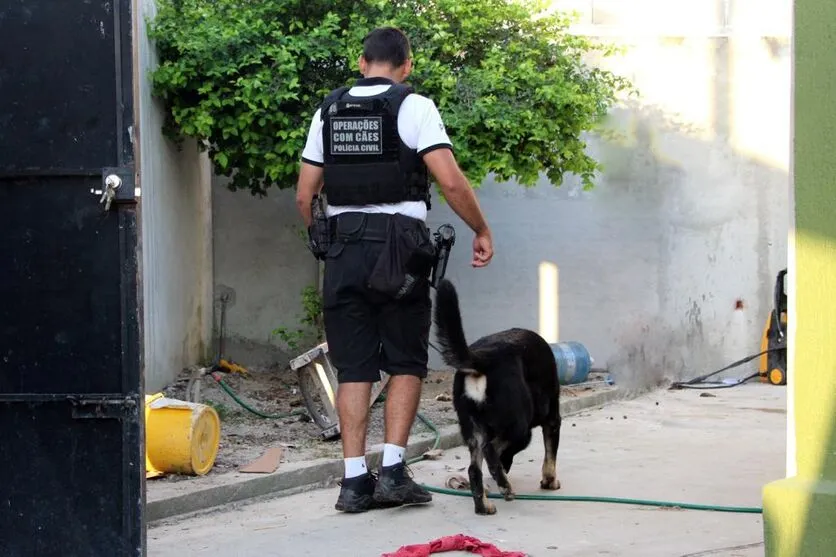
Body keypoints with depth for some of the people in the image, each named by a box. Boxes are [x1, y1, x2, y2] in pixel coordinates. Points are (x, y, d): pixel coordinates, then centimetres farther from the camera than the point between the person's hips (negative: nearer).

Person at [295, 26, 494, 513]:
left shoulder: (329, 111, 10)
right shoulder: (414, 107, -3)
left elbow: (305, 194, 11)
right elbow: (451, 182, -12)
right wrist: (482, 231, 0)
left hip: (345, 248, 4)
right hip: (400, 247, -3)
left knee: (354, 368, 6)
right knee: (407, 364, 7)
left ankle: (355, 480, 4)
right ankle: (393, 470, -1)